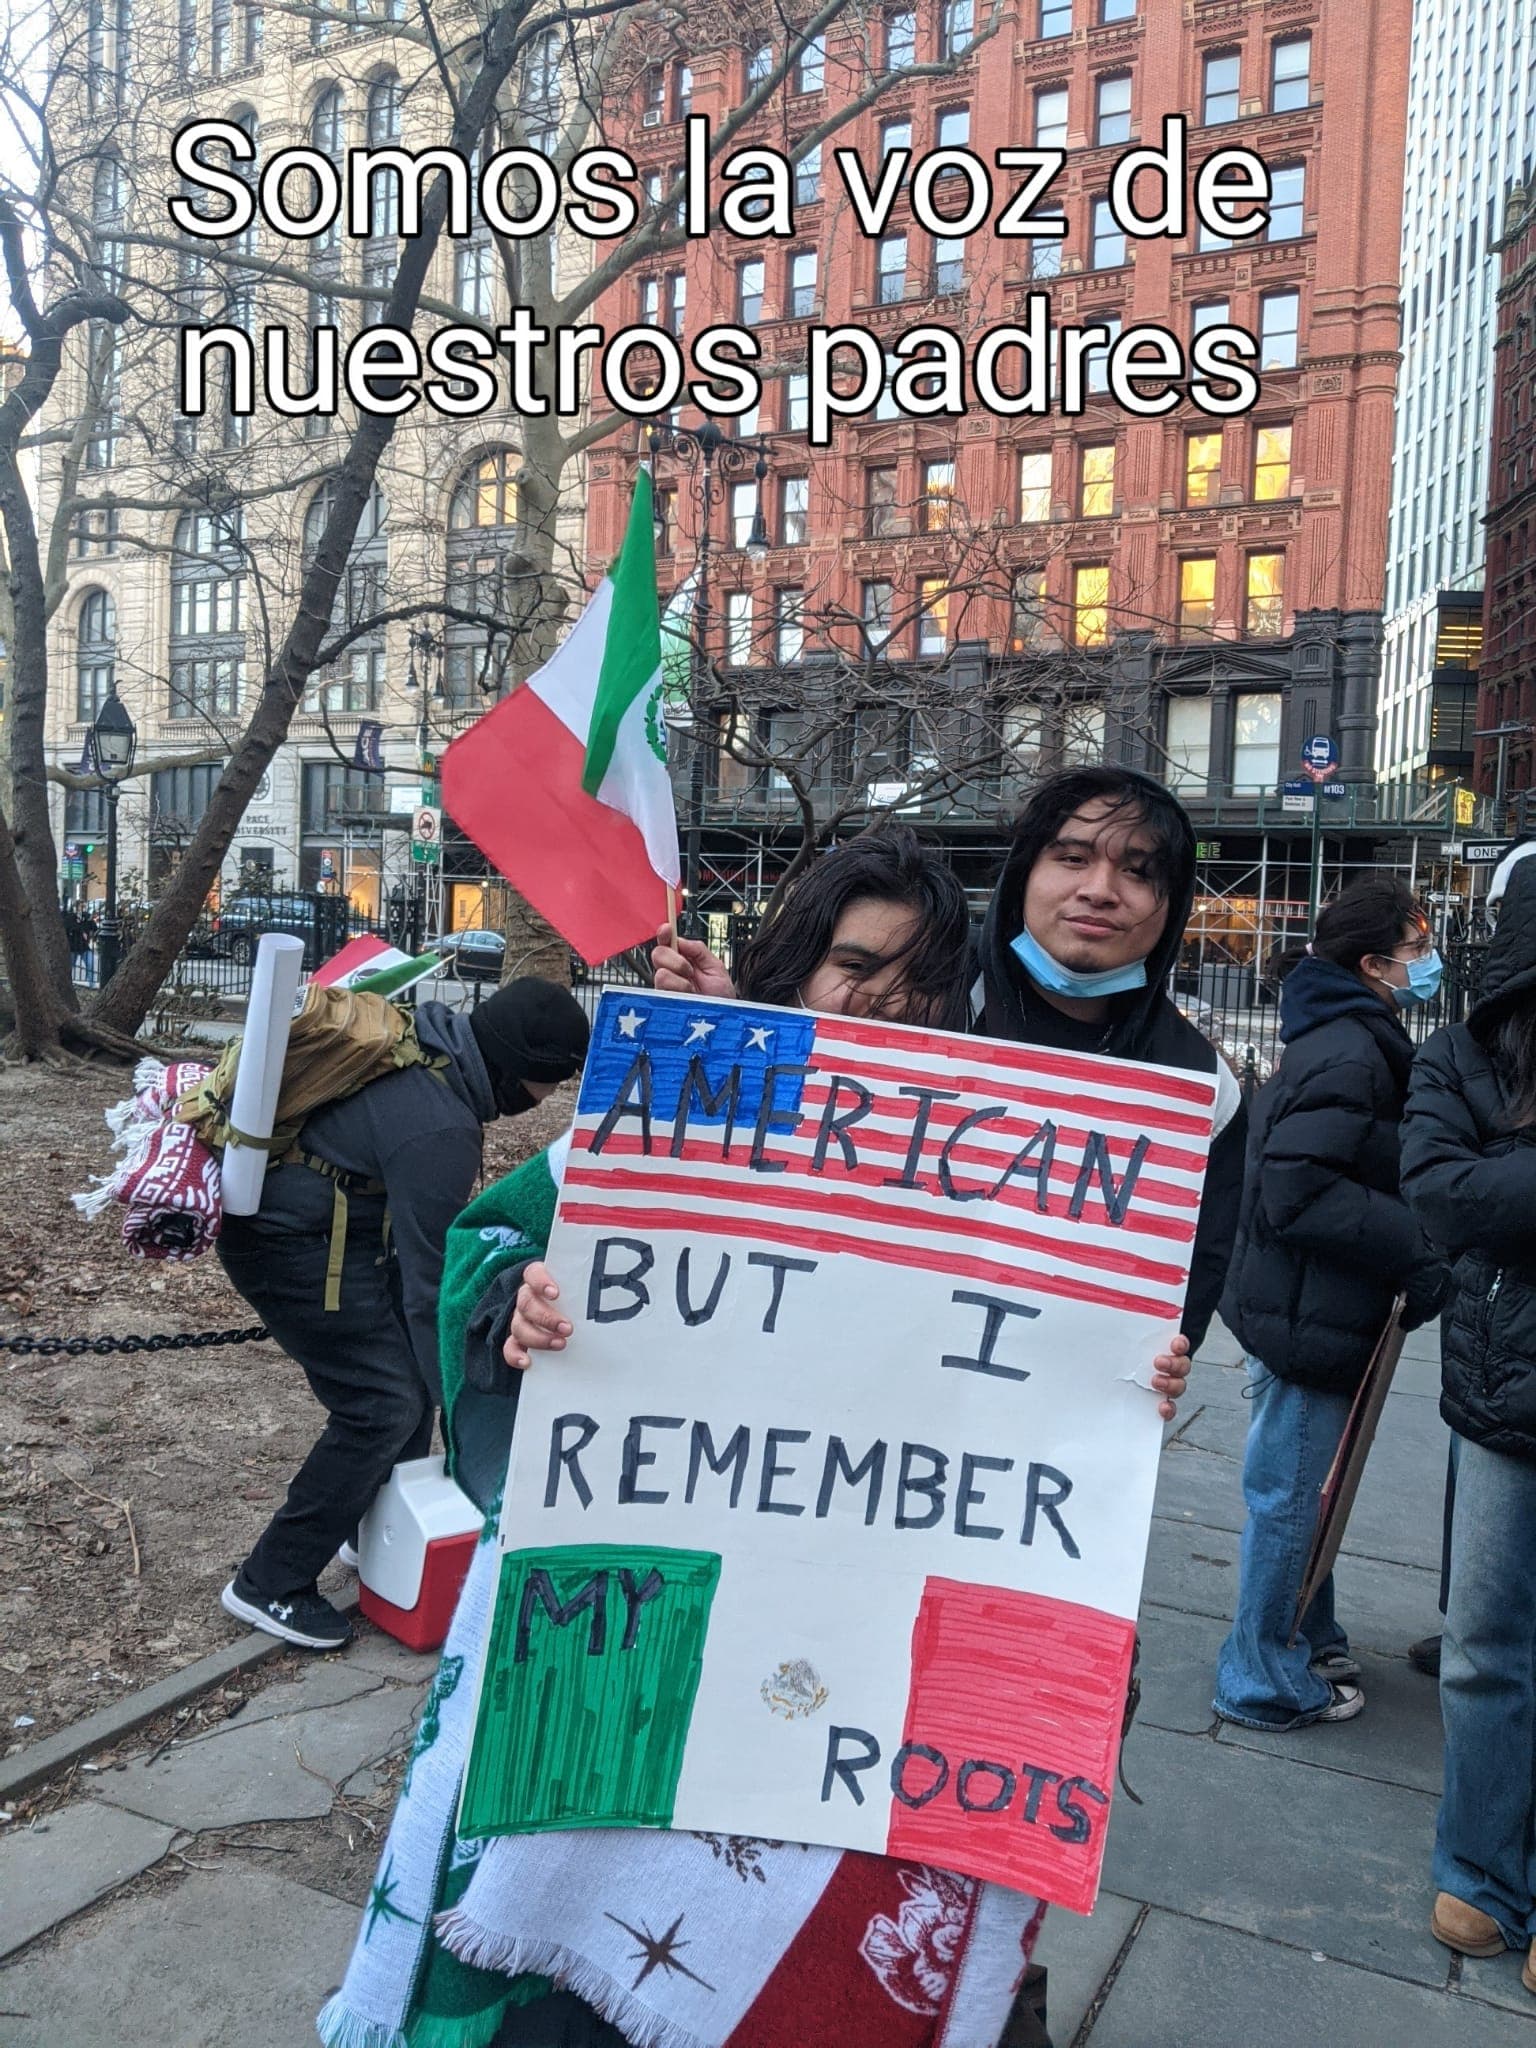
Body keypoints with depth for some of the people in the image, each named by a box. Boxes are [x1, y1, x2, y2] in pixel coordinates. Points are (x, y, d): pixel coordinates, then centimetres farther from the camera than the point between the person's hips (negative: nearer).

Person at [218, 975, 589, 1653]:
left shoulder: (430, 1044, -2)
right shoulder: (439, 1133, -29)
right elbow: (429, 1280, -21)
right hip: (292, 1246, -10)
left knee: (411, 1361, 14)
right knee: (385, 1405, -8)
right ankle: (270, 1584, 6)